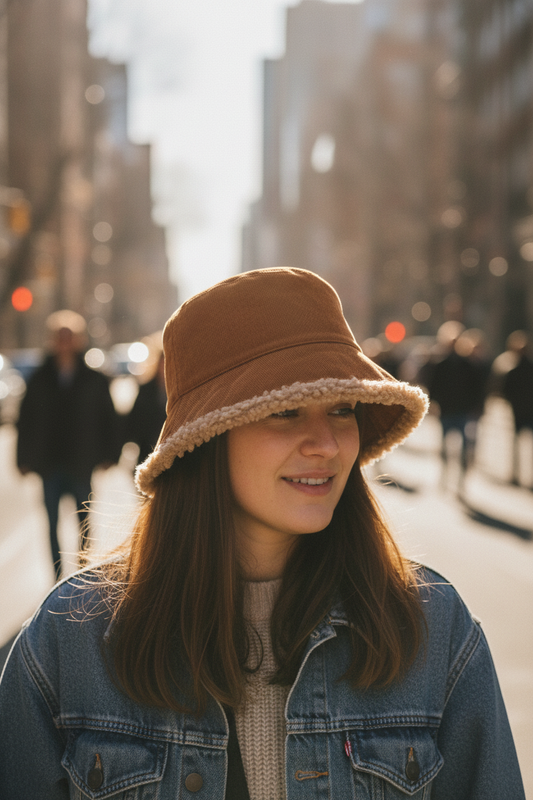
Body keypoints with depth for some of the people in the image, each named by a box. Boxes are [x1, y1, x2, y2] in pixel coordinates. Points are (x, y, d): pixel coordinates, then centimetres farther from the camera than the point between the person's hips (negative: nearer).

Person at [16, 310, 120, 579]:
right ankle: (58, 580, 12)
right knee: (52, 526, 4)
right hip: (50, 467, 1)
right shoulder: (39, 380, 5)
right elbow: (25, 422, 5)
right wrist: (24, 460, 0)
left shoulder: (95, 381, 3)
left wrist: (108, 456, -2)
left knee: (84, 525, 7)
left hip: (82, 466, -1)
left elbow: (109, 421, 5)